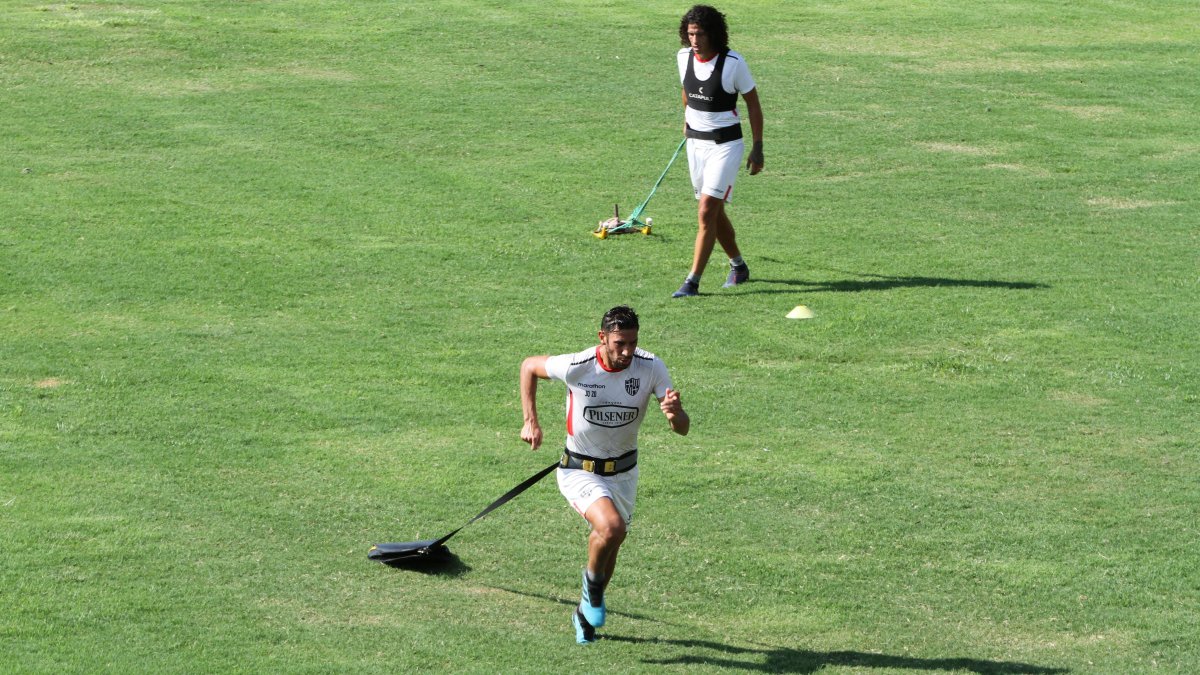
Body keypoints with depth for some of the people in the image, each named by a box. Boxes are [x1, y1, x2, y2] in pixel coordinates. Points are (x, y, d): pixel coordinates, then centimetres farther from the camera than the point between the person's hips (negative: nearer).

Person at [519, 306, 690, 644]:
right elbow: (529, 366, -3)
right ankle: (593, 581, 4)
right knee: (612, 527, -29)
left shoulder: (651, 368, -18)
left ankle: (586, 611, 45)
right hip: (580, 472, -4)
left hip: (624, 472, 4)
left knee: (609, 543, 17)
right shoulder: (576, 367, -24)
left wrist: (675, 414, -41)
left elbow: (682, 429, -17)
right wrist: (530, 421, -6)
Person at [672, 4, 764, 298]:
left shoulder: (733, 63, -18)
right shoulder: (684, 57, -3)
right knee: (715, 211, 15)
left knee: (707, 211, -14)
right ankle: (738, 266, 35)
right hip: (695, 141, 6)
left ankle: (692, 282, -14)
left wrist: (758, 148, -6)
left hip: (725, 144, -6)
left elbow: (753, 103, -8)